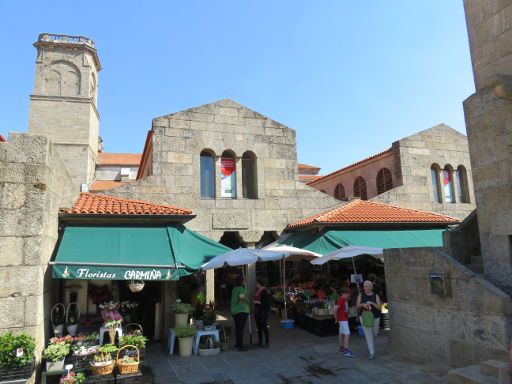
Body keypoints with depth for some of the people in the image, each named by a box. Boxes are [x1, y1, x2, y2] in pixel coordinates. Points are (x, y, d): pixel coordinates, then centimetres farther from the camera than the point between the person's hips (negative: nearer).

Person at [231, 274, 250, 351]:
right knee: (241, 328, -4)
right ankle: (240, 346, -2)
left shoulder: (234, 288, 11)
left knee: (237, 327, 16)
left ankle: (237, 343, 25)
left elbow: (234, 299, 13)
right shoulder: (241, 288, -13)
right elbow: (241, 297, -27)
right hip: (242, 310, -8)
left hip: (234, 310, 8)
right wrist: (247, 301, -11)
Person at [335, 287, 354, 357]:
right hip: (342, 319, -9)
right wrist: (336, 319, -12)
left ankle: (341, 348, 28)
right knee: (347, 334, -13)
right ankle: (346, 351, -15)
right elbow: (335, 309, -23)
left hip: (345, 318, 9)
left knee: (341, 333, 17)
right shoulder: (340, 299, -19)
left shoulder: (345, 299, 9)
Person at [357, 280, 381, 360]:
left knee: (374, 334, 17)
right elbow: (357, 306, -5)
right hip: (364, 317, -1)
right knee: (368, 335, -8)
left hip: (375, 317, 1)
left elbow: (379, 307, -14)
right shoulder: (361, 295, -5)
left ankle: (370, 344, 50)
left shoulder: (376, 296, -7)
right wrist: (362, 304, -26)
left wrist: (371, 303, -30)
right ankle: (372, 353, -3)